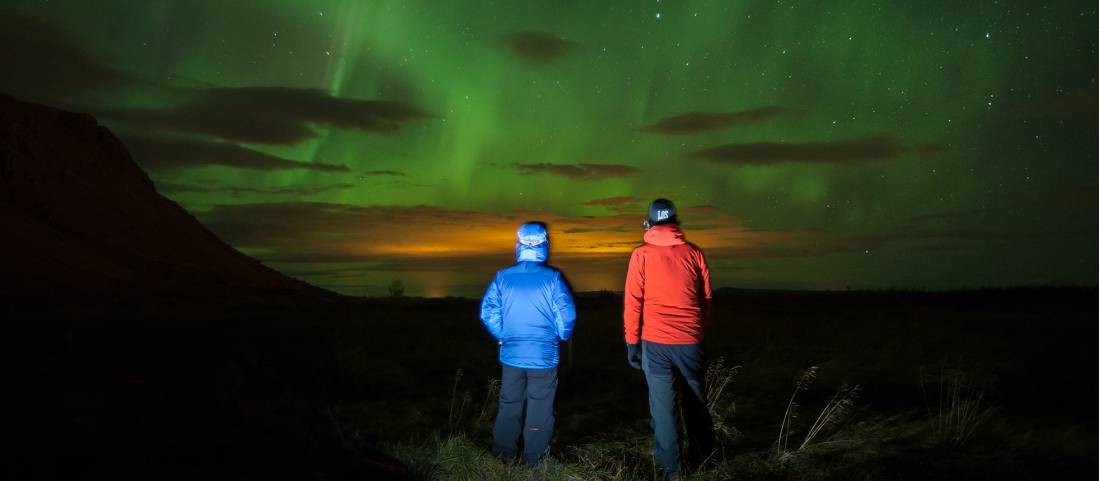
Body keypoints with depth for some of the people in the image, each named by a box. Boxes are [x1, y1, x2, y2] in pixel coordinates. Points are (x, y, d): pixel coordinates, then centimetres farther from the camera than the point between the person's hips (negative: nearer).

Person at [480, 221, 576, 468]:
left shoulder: (502, 277, -6)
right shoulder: (553, 278, -13)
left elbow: (488, 312, -6)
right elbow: (567, 316, -15)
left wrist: (502, 336, 10)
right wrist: (561, 337, 5)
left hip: (511, 355, 3)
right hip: (544, 357, -2)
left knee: (509, 405, 18)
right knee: (539, 408, 12)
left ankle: (504, 453, 28)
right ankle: (534, 458, 21)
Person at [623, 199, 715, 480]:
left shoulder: (641, 255, -3)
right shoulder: (694, 253, 3)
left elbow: (632, 301, -5)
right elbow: (707, 298, 8)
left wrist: (632, 342, 2)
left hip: (655, 343, -2)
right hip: (691, 341, 2)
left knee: (662, 405, 4)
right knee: (696, 399, 18)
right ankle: (702, 454, 31)